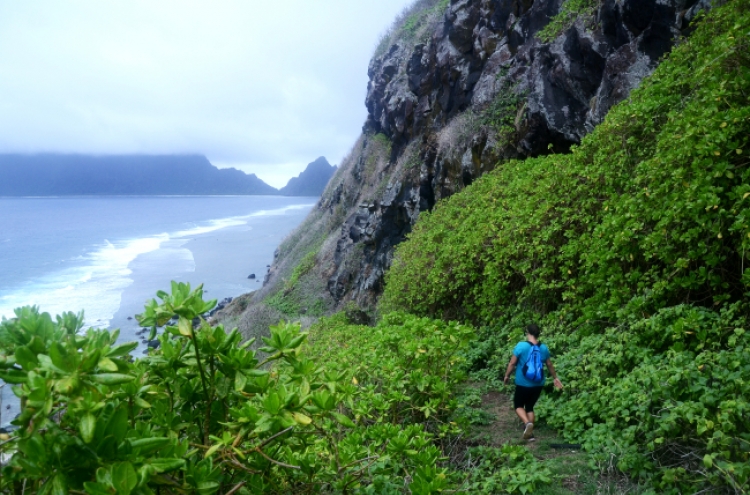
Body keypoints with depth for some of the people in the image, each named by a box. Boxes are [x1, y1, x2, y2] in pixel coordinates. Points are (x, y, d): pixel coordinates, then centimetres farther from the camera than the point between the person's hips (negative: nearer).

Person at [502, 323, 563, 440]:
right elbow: (549, 365, 11)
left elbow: (512, 363, -10)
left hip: (523, 384, -4)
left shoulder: (521, 346, -15)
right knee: (530, 406, 18)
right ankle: (530, 433, 17)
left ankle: (527, 423, -14)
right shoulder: (543, 348, -1)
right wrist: (556, 378, 26)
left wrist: (507, 376, 5)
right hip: (538, 384, 4)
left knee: (518, 405, 12)